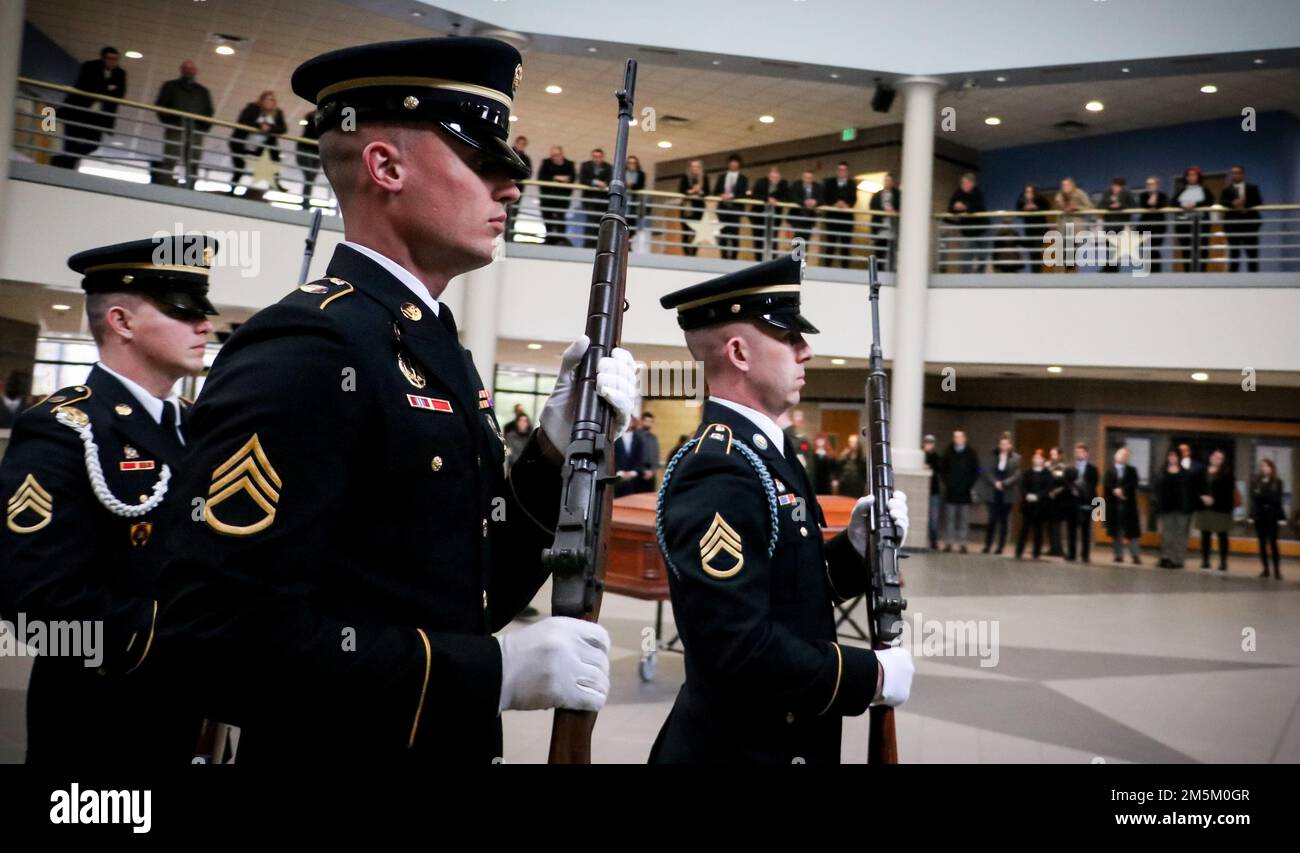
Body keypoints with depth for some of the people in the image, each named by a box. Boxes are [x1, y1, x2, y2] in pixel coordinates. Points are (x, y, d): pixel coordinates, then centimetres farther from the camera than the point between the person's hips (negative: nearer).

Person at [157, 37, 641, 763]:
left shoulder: (440, 352, 7)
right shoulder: (305, 350, -20)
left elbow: (471, 596, 8)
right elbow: (220, 638, -27)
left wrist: (557, 447, -5)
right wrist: (496, 671, -26)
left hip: (448, 748, 9)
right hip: (340, 747, -8)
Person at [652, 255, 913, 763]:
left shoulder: (763, 451, 7)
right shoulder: (721, 472, -24)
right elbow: (737, 646, -30)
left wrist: (855, 548, -4)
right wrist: (872, 674, -20)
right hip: (741, 748, -9)